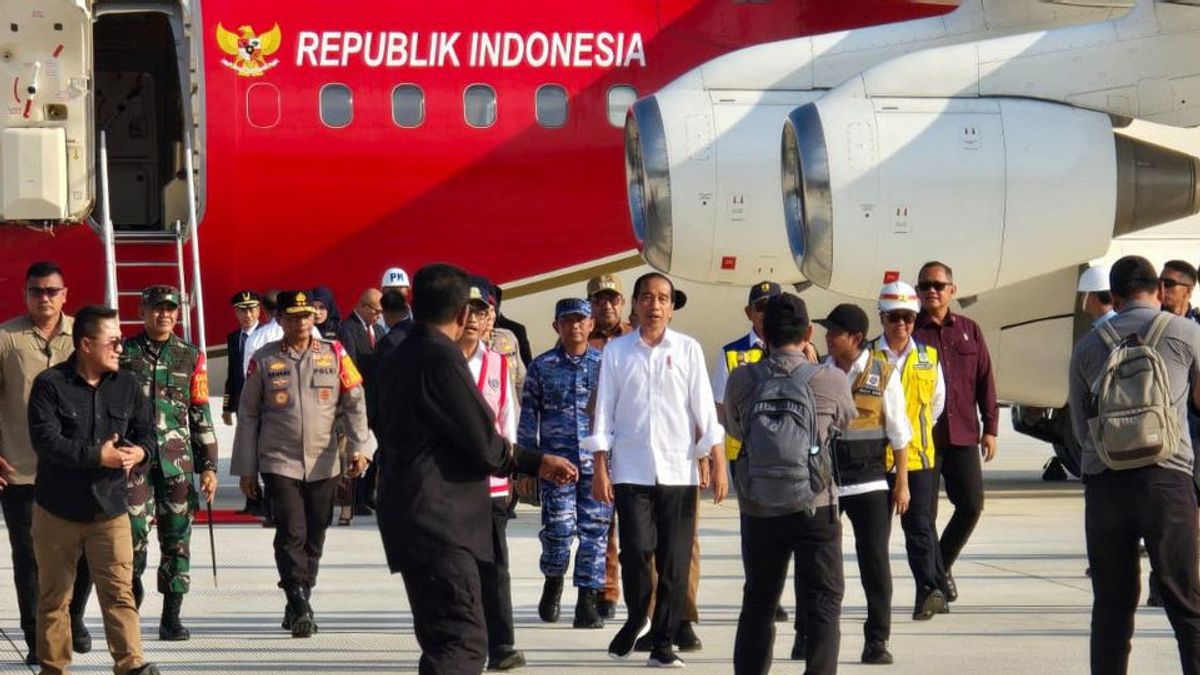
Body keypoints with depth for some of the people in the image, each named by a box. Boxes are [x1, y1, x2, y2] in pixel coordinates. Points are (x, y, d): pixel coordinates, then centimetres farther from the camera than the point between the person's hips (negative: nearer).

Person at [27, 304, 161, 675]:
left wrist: (140, 452, -12)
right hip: (57, 509, -2)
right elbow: (46, 439, -18)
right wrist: (98, 456, -22)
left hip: (110, 506, 2)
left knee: (119, 591, -6)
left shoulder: (127, 385, 6)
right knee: (54, 595, 7)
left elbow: (146, 432, 12)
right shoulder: (50, 384, -8)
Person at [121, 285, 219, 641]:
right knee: (133, 530, -10)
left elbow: (201, 415, 11)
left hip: (177, 459, 2)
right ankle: (132, 592, 13)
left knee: (177, 537, 1)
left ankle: (171, 617, 6)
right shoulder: (124, 353, 5)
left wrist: (209, 466, 7)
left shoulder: (190, 357, 10)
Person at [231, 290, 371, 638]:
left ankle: (298, 608, 20)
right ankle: (300, 609, -15)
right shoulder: (264, 360, 2)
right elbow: (248, 414, 7)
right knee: (292, 533, -14)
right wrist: (246, 468, 6)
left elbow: (354, 403, 8)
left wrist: (358, 447, -5)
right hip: (279, 462, -2)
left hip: (323, 464, 2)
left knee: (314, 538, 7)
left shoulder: (334, 355, 5)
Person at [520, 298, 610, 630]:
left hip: (598, 462, 1)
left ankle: (587, 601, 3)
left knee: (595, 531, -2)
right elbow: (528, 416, 7)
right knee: (558, 530, -5)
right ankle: (553, 582, 24)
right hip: (556, 460, -1)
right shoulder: (542, 367, 6)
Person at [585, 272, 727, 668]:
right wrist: (599, 468, 1)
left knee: (675, 561, 1)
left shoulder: (687, 350, 4)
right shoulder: (617, 352, 5)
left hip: (679, 471, 0)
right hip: (631, 470, 0)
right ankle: (635, 621, 17)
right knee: (636, 551, -8)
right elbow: (604, 412, 6)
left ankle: (663, 642, 10)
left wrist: (717, 464, 0)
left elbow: (705, 410, 5)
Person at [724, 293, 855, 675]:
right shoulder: (831, 381, -7)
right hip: (815, 506, -3)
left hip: (758, 509, 3)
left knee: (758, 602, 16)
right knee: (823, 602, 2)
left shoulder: (741, 381, -3)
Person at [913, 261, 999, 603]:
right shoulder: (910, 332, 1)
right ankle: (935, 581, 8)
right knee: (925, 512, -1)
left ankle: (942, 564, 23)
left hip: (963, 434, 3)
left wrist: (990, 429, 7)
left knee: (971, 505, 0)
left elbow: (984, 381, 12)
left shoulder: (969, 331, 11)